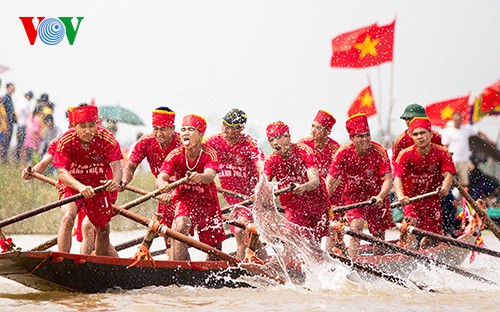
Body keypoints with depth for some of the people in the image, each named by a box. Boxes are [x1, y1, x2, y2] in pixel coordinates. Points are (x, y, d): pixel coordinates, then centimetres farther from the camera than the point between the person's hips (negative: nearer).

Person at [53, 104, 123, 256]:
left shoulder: (107, 140, -18)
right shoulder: (66, 141, -20)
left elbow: (116, 167, -28)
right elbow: (61, 172, -27)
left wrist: (116, 181, -52)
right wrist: (80, 186, -47)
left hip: (99, 186, 1)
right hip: (72, 185, -1)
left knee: (103, 234, 11)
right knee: (68, 217, -31)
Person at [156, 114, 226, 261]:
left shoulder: (210, 155, -18)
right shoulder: (176, 155, -14)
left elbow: (210, 176, -38)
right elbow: (161, 176, -27)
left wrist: (200, 177, -63)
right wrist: (162, 184, -53)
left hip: (207, 201, 0)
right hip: (184, 199, 0)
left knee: (215, 249, 6)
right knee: (180, 227, -32)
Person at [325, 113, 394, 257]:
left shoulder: (379, 151, -20)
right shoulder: (343, 153, -18)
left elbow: (388, 179, -22)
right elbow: (329, 182, -17)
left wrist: (380, 196, -40)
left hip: (377, 196, 1)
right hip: (354, 195, -1)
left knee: (379, 236, 9)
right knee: (357, 225, -26)